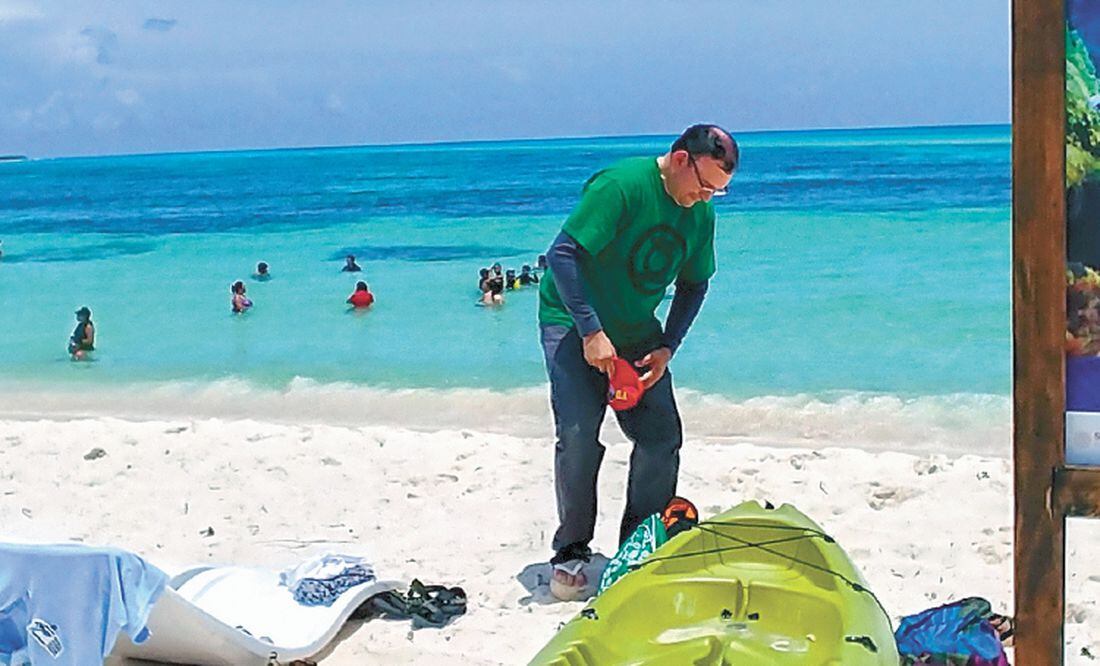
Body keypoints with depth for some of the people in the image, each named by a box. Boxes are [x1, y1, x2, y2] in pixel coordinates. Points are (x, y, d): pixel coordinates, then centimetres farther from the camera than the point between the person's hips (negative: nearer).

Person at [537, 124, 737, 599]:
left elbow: (693, 285, 8)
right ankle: (570, 552, 0)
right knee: (579, 435, -16)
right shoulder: (621, 185, -24)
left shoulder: (701, 213, -3)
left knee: (661, 437, -3)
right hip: (573, 323, -6)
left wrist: (666, 348, -6)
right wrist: (590, 332, -28)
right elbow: (562, 254, -26)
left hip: (637, 332, 6)